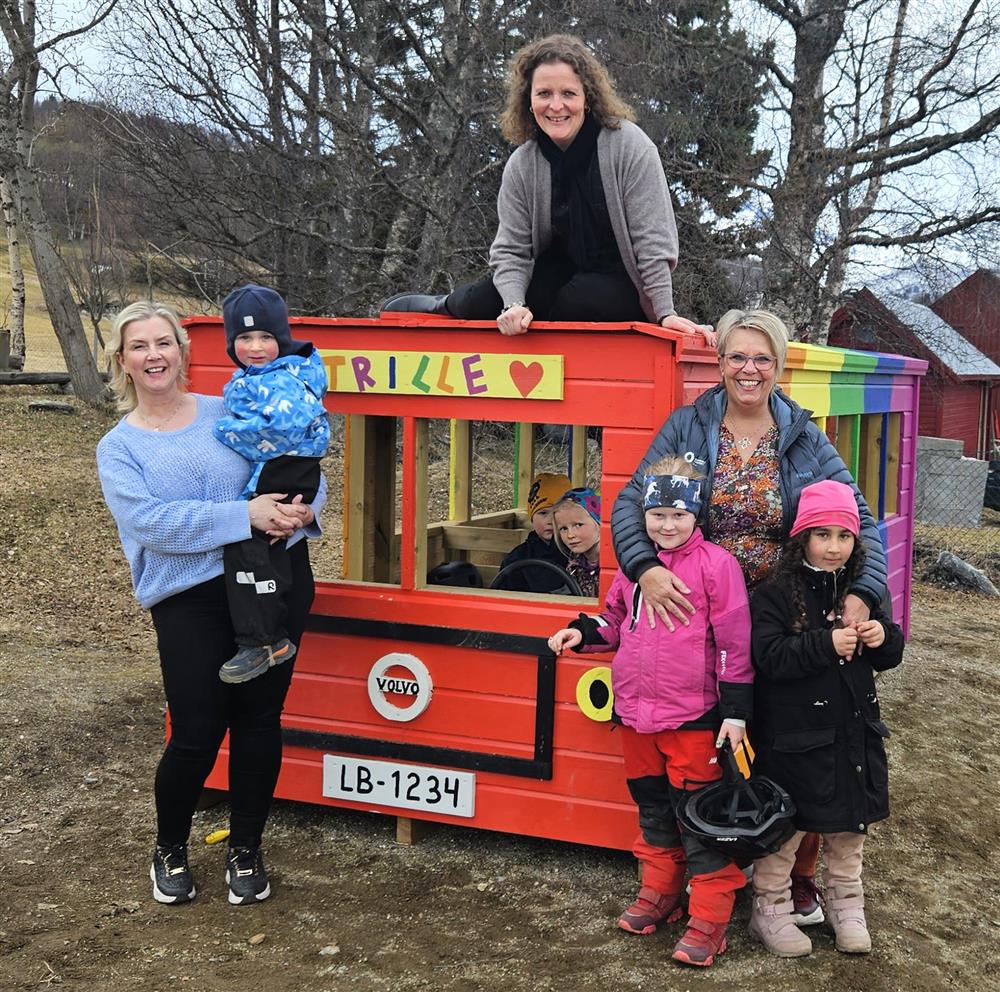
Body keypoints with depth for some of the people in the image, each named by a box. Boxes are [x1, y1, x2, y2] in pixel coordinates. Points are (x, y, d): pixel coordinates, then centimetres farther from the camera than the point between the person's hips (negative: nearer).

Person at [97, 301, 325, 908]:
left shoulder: (230, 412, 9)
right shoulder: (118, 448, 3)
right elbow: (151, 522, -13)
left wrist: (305, 507, -13)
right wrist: (246, 515, -21)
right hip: (190, 599, -2)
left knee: (259, 719, 7)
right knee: (197, 733, -3)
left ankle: (246, 849, 27)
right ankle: (170, 848, 25)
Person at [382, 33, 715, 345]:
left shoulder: (628, 145, -20)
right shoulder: (522, 165, -9)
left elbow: (651, 238, -20)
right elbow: (511, 249, -9)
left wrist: (665, 314, -25)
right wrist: (514, 305, -28)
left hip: (623, 288, -3)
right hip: (559, 275, 3)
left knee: (579, 298, -34)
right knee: (484, 300, -20)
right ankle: (441, 305, 17)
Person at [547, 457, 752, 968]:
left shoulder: (715, 563, -10)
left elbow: (735, 642, -10)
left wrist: (735, 711, -12)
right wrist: (583, 633, 4)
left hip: (693, 717, -6)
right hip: (637, 714, 6)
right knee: (653, 810, 19)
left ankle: (709, 920, 10)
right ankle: (659, 893, 36)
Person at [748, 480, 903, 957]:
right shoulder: (775, 594, -11)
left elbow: (890, 656, 12)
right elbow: (769, 656, -22)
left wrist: (882, 636, -11)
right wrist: (827, 644, -30)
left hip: (854, 731, 6)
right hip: (793, 735, -5)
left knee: (850, 826, 18)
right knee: (786, 827, 6)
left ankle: (846, 904, 36)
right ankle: (770, 909, 22)